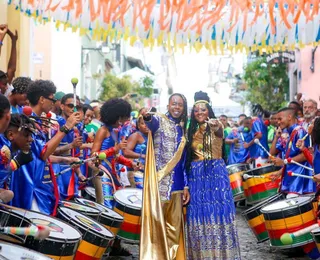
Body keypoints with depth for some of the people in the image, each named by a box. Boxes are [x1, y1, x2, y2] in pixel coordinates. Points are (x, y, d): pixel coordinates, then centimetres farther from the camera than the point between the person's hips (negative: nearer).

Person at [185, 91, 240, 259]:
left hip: (216, 173, -4)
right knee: (199, 212, 3)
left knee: (218, 210, -6)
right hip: (196, 175, 4)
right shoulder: (192, 131, 11)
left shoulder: (215, 127, -2)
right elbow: (189, 156, 11)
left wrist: (216, 125, -50)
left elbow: (219, 130, -27)